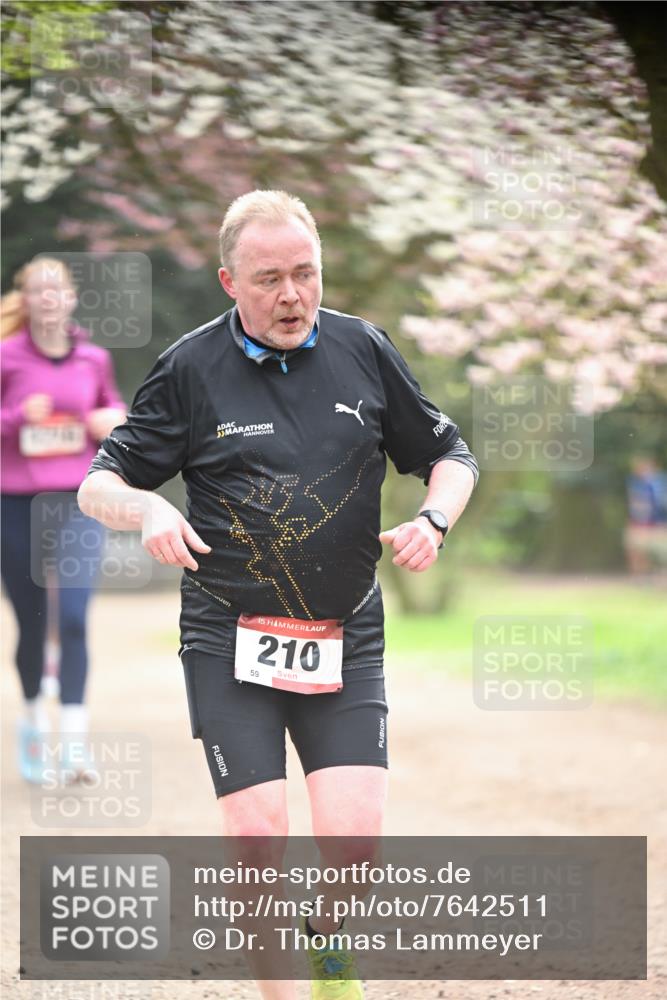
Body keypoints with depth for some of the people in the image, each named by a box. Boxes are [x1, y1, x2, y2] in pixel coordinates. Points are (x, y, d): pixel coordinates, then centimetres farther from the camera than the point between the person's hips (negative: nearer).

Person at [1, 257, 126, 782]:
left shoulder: (94, 359, 4)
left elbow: (114, 408, 20)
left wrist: (111, 422, -2)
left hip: (77, 505, 1)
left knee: (73, 617, -14)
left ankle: (74, 740, -15)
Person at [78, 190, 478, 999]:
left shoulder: (364, 351, 4)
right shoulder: (190, 369, -2)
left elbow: (450, 455, 15)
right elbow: (98, 486, 2)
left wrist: (433, 519, -6)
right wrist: (147, 510, -20)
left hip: (345, 642, 2)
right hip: (230, 644, -1)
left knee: (355, 836, -9)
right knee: (259, 841, -11)